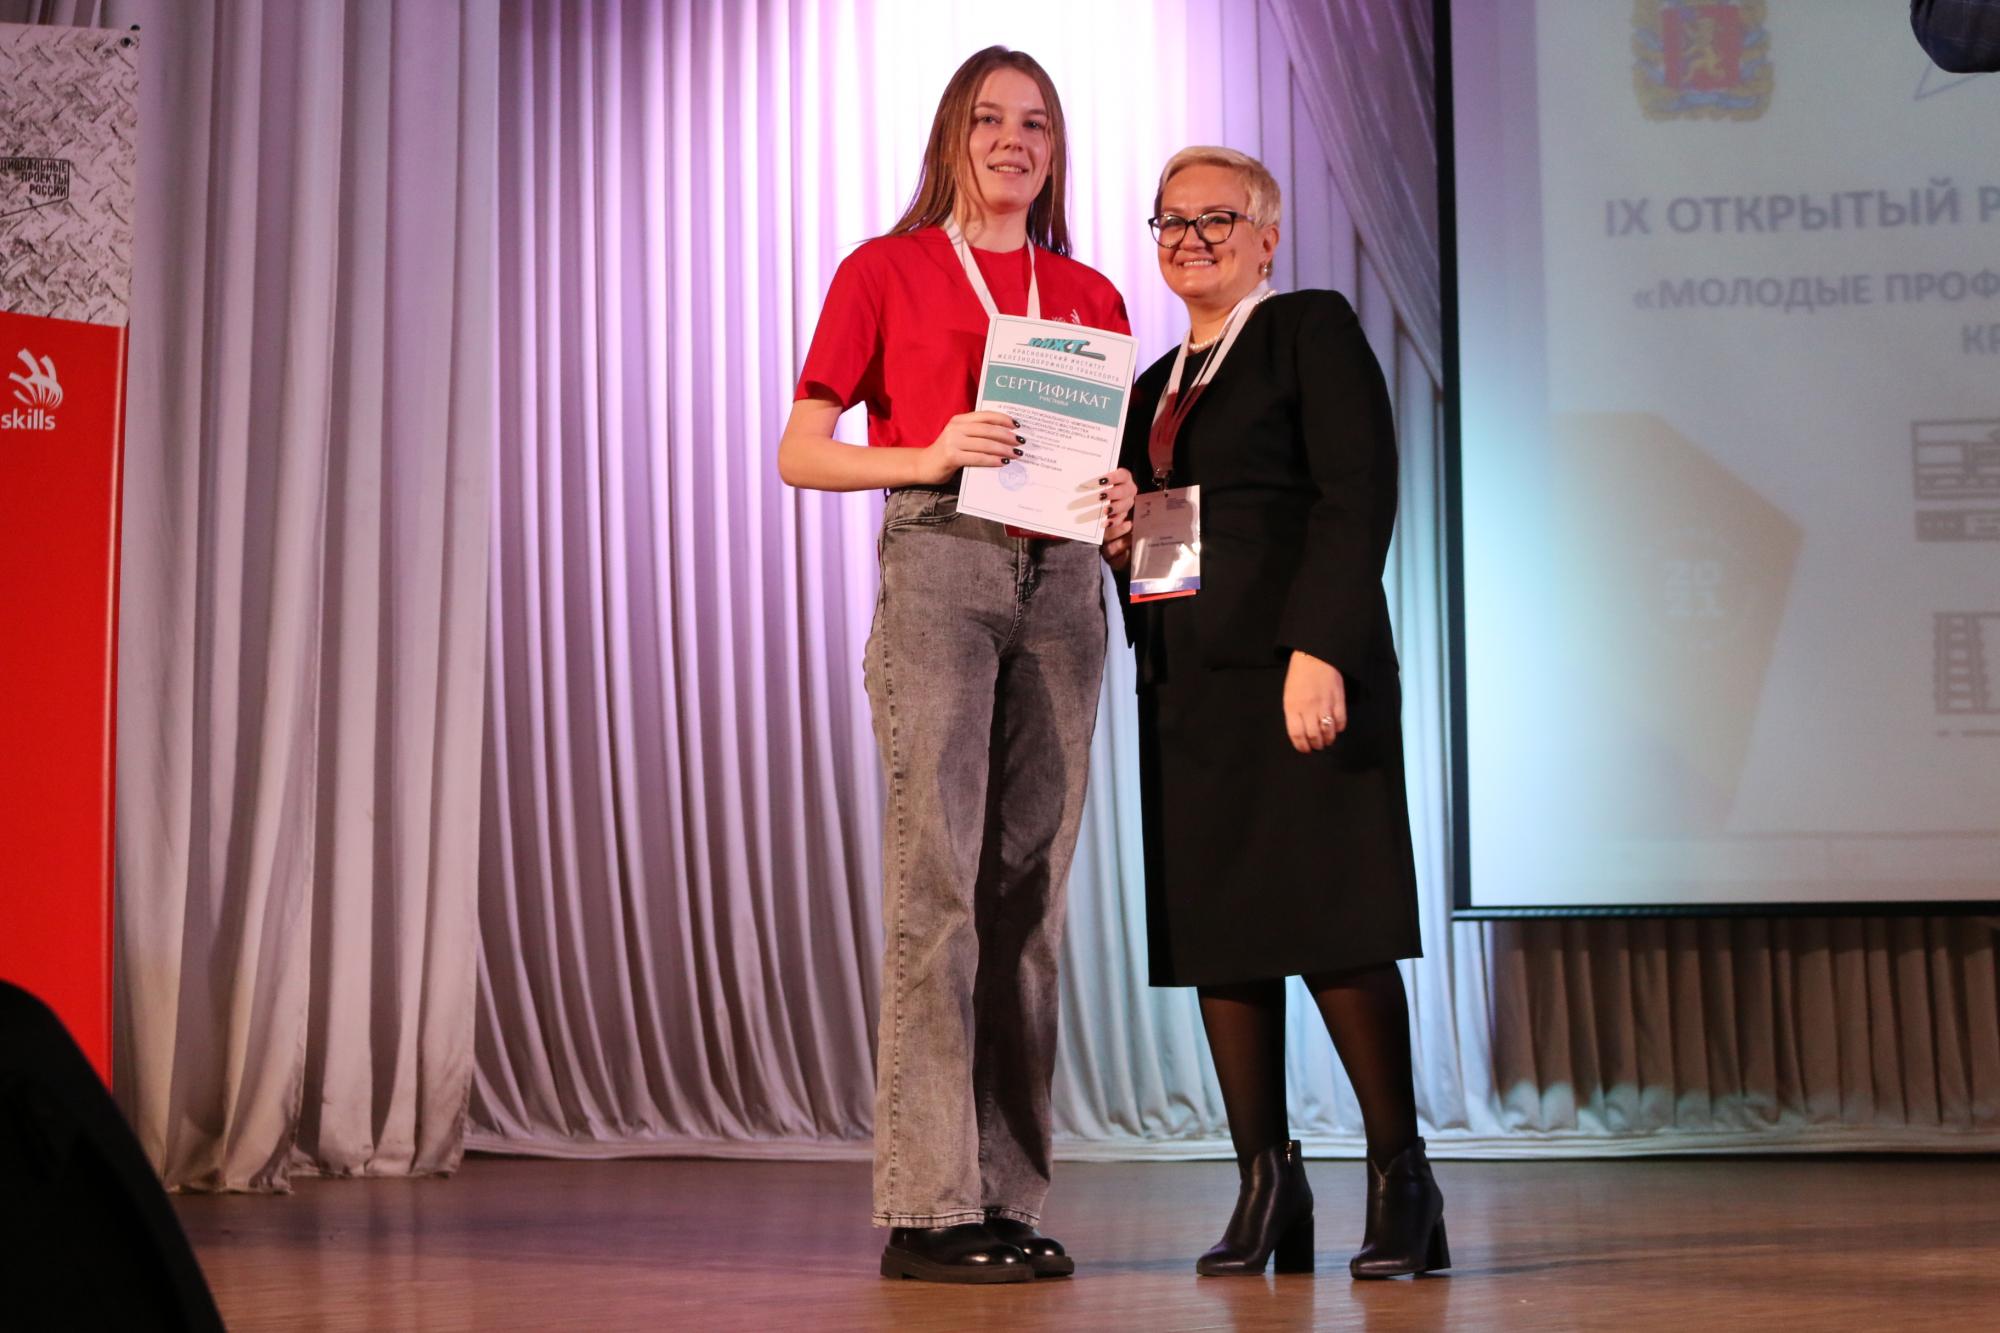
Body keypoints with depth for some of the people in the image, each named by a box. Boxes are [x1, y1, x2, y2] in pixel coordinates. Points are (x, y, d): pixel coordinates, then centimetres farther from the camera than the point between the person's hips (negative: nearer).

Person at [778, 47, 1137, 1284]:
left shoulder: (1090, 296, 18)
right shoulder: (885, 269, 8)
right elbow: (799, 452, 3)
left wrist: (1118, 501, -2)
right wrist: (929, 458, -13)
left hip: (1062, 583, 4)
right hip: (938, 564, -4)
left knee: (1032, 889, 2)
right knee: (936, 880, -10)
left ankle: (1011, 1196, 7)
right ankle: (929, 1206, -7)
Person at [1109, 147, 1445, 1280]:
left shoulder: (1315, 329, 0)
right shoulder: (1157, 383, 22)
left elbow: (1359, 497, -11)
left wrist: (1320, 652, -20)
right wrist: (1116, 536, 0)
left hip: (1299, 668, -7)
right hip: (1190, 680, 7)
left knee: (1334, 926, -8)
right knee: (1213, 931, 4)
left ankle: (1403, 1180, 2)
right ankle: (1266, 1186, 11)